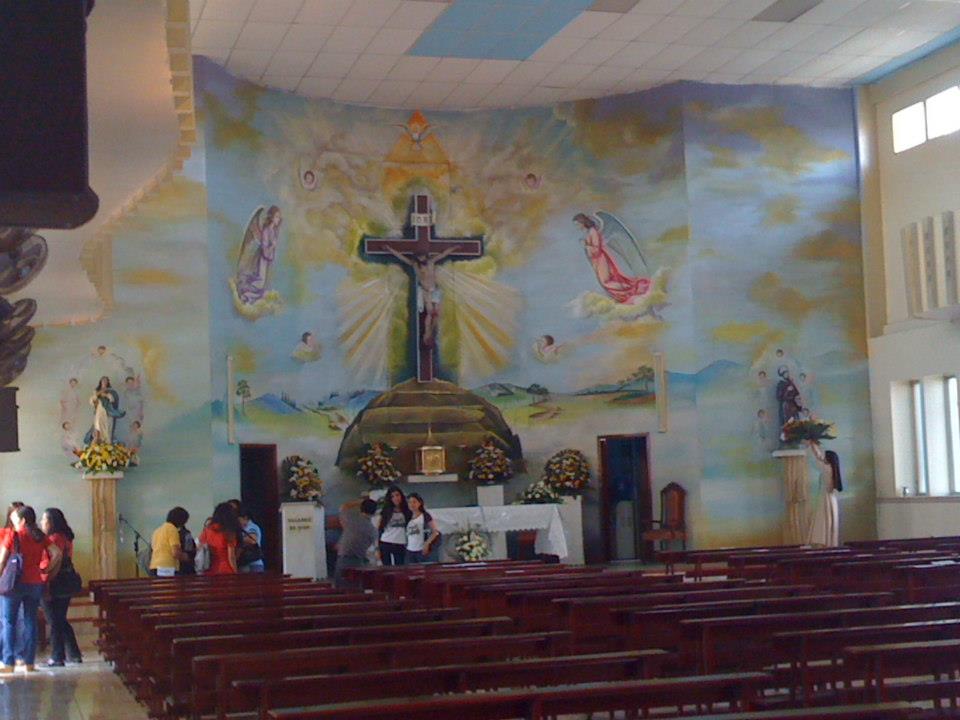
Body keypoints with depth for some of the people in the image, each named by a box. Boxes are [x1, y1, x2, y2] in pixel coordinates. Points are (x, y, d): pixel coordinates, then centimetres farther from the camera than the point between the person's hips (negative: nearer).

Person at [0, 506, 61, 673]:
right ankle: (29, 662, 7)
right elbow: (57, 553, -1)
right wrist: (48, 570, 6)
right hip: (35, 583, 4)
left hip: (14, 583, -4)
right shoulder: (41, 537, 6)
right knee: (31, 622, 8)